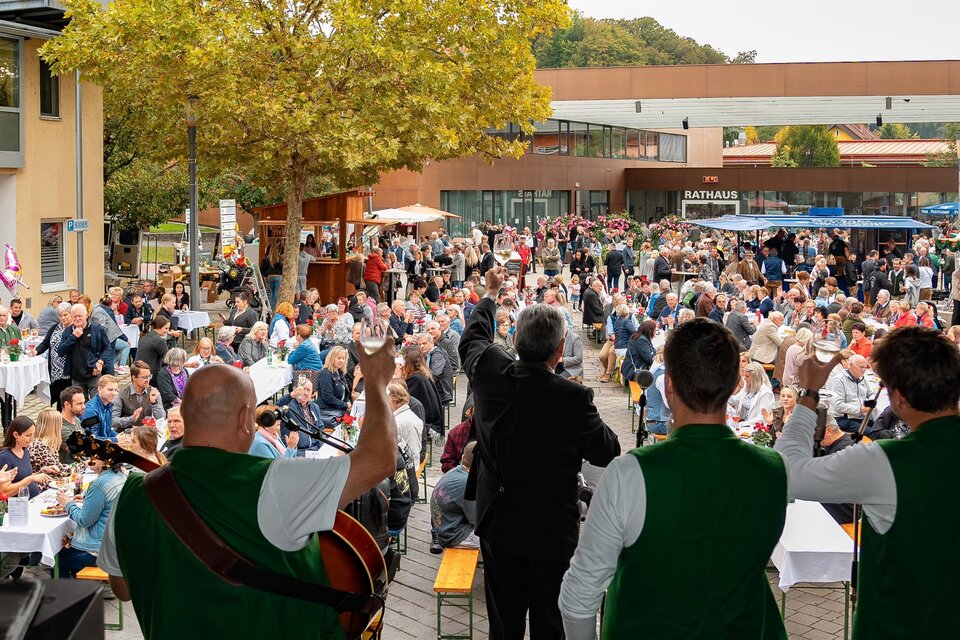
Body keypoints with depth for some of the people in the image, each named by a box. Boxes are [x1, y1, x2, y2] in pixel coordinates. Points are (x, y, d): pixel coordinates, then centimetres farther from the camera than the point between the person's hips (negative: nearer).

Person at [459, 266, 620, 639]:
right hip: (552, 525, -4)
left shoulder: (488, 372, -13)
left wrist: (491, 293, 27)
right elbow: (607, 453, -10)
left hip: (498, 521, 4)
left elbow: (472, 338, 11)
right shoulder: (574, 398, -25)